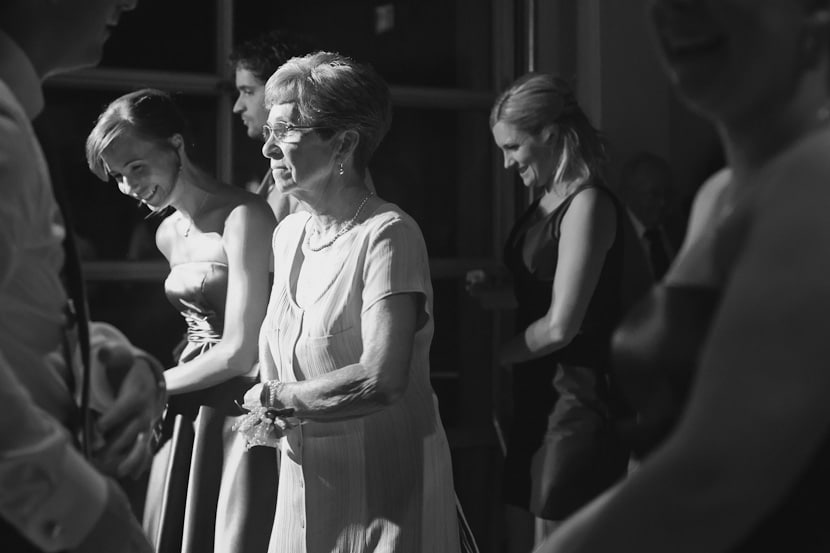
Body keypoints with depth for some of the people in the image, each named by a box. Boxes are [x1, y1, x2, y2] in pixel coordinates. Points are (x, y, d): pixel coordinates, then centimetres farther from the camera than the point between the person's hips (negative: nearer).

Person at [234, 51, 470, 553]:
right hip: (307, 488, 7)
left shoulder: (388, 234, -17)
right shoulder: (288, 233, 7)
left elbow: (382, 380, -27)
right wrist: (271, 418, -6)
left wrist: (272, 398, -14)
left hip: (386, 491, -7)